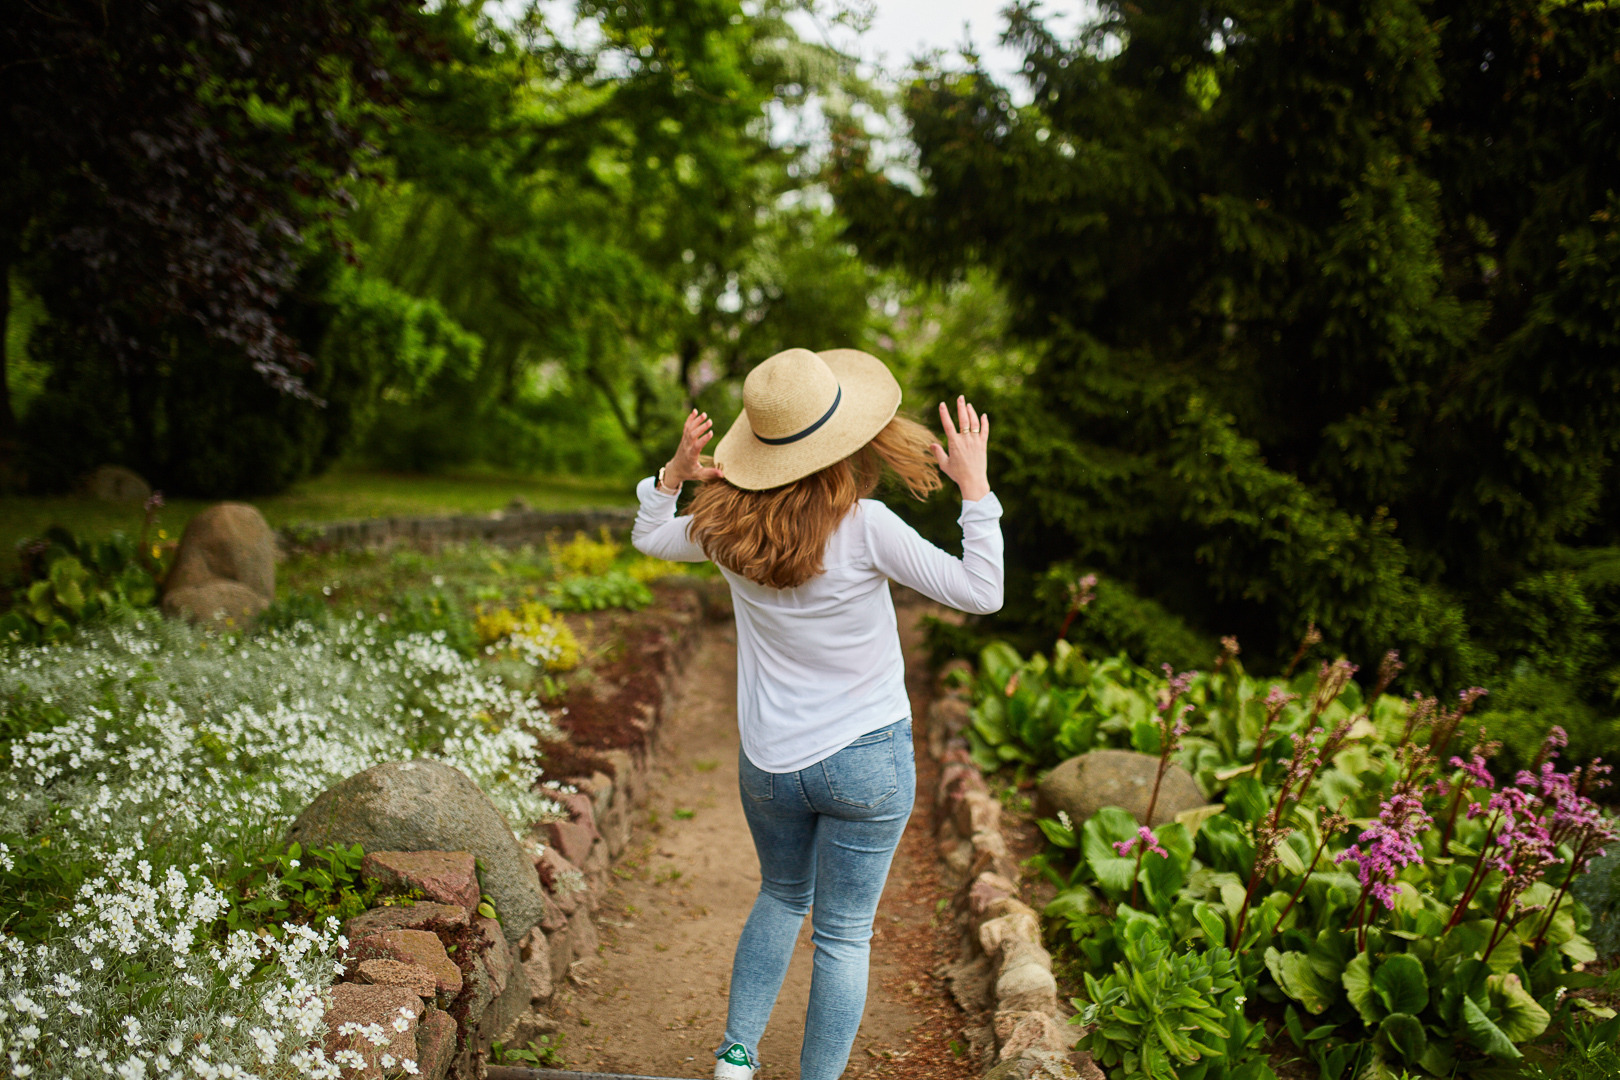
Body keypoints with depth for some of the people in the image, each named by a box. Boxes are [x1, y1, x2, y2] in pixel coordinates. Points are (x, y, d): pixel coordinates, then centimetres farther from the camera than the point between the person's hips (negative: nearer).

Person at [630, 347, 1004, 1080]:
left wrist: (674, 472, 5)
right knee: (843, 934, 11)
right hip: (867, 758, -4)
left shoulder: (728, 523, -9)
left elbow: (648, 538, 12)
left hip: (769, 764, 4)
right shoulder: (863, 526, -22)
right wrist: (975, 487, -12)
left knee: (781, 898, 28)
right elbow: (980, 594, -17)